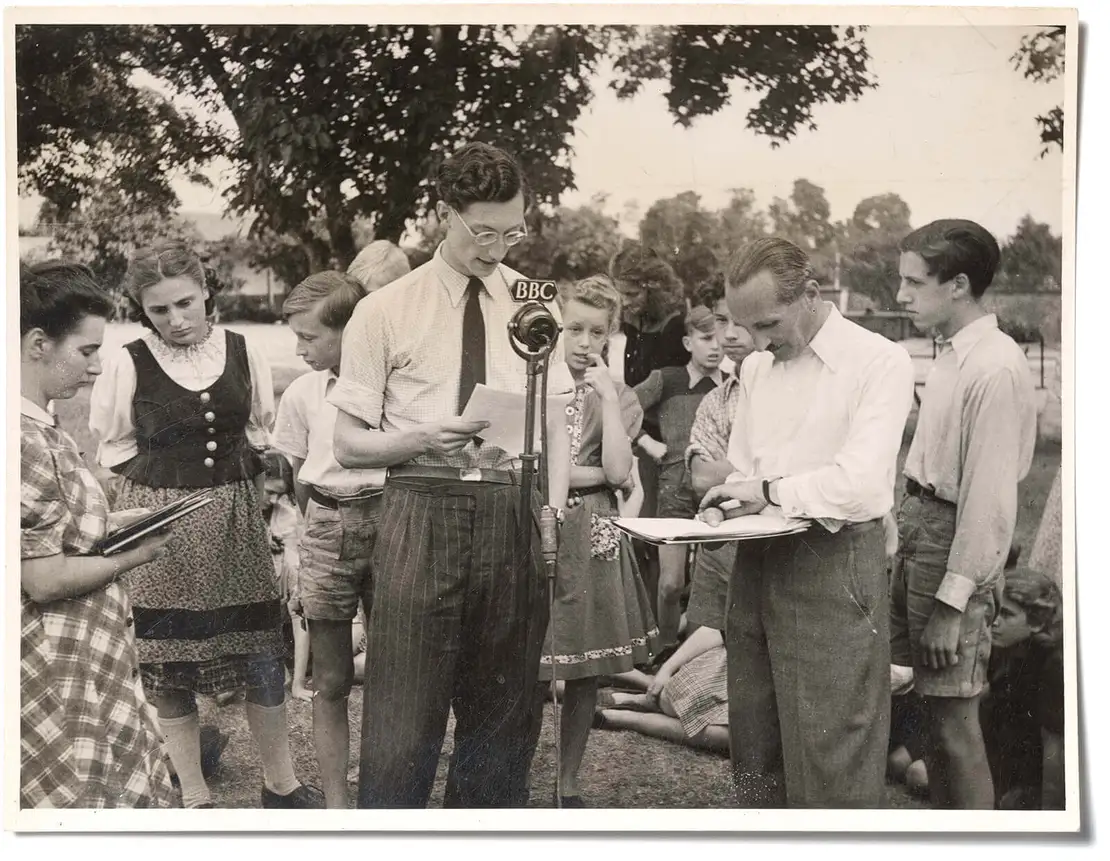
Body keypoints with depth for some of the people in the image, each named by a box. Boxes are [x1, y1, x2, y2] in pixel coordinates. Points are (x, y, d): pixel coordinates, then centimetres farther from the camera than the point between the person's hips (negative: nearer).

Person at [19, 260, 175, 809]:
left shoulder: (40, 428, 7)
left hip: (90, 660, 10)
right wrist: (133, 557, -10)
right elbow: (46, 579, -23)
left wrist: (108, 525, 6)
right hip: (59, 676, -10)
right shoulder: (24, 441, -23)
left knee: (130, 791, 16)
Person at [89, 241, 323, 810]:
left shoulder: (242, 353, 1)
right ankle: (192, 795, 18)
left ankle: (280, 783, 21)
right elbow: (113, 448, 5)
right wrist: (167, 482, 1)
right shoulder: (128, 363, -6)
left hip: (235, 516, 2)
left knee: (263, 651, 4)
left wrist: (242, 475, 3)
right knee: (169, 661, 3)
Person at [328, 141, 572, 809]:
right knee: (404, 710, -4)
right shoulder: (385, 311, -1)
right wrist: (421, 439, -18)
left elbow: (556, 422, 11)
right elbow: (349, 444, 1)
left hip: (512, 512, 4)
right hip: (422, 509, -3)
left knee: (504, 709, 13)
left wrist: (555, 503, -6)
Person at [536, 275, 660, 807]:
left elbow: (618, 472, -7)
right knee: (530, 672, -4)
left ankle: (567, 785, 20)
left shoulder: (618, 398, 9)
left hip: (591, 542, 2)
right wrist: (593, 474, -8)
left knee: (585, 673, 6)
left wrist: (607, 394, -7)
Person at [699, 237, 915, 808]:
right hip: (756, 563, 7)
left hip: (833, 563, -6)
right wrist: (729, 510, -1)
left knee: (831, 761, -3)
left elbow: (862, 482, -17)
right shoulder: (755, 369, 16)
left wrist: (771, 492, -8)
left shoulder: (879, 362, -7)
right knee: (755, 754, 11)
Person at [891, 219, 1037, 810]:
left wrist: (951, 603, -20)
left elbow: (989, 496, -21)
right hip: (918, 526, 9)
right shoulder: (950, 353, 9)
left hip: (956, 544, -9)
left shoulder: (996, 368, -19)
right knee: (932, 707, 17)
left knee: (953, 718, -2)